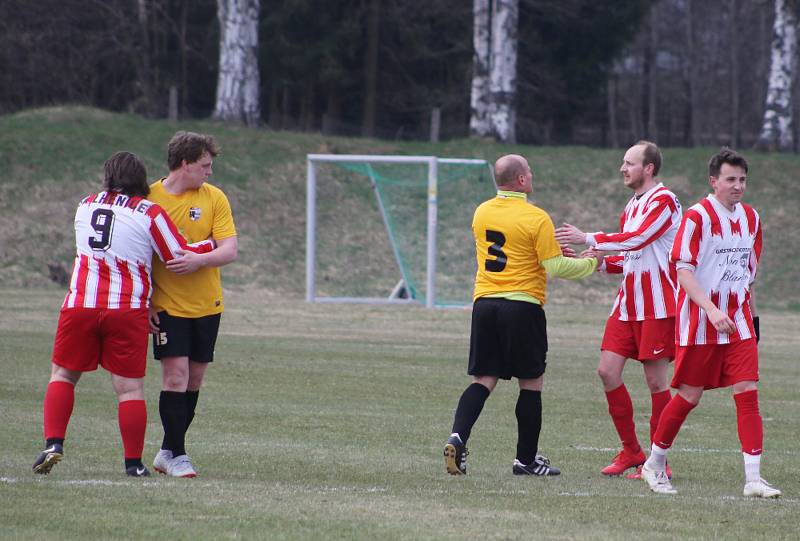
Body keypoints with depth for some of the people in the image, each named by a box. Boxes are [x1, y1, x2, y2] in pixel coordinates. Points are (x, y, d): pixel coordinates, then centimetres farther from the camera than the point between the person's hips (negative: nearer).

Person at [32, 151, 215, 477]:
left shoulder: (85, 206, 11)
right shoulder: (150, 213, -3)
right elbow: (181, 256, -2)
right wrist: (213, 243, 15)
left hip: (80, 304, 2)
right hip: (128, 310, -2)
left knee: (62, 374, 14)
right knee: (130, 387, 2)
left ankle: (53, 443, -1)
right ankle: (134, 462, 3)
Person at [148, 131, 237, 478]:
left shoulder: (214, 198, 0)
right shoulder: (149, 198, -5)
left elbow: (229, 250, -7)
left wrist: (198, 259, -26)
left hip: (206, 304, 3)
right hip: (166, 304, -3)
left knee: (194, 379, 7)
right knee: (176, 375, -11)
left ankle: (168, 451, 18)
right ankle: (176, 455, -5)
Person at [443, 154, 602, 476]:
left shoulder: (481, 213, 7)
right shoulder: (536, 218, -11)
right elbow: (554, 267, -11)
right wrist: (589, 264, 6)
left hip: (484, 303, 5)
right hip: (522, 305, -5)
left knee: (483, 380, 7)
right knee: (531, 383, 8)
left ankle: (458, 438, -15)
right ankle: (526, 459, 12)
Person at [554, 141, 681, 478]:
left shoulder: (663, 201, -10)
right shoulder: (631, 207, 17)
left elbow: (637, 239, -24)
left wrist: (588, 239, -22)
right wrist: (602, 263, 7)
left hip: (657, 306, -8)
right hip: (628, 304, 8)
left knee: (656, 380, -4)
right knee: (607, 370, 1)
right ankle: (630, 451, 12)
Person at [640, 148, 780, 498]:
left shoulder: (750, 218, 10)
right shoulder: (697, 217, -11)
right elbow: (684, 271, -16)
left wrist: (752, 314, 20)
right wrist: (712, 310, -27)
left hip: (737, 318, 5)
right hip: (699, 321, -5)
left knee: (748, 392, -7)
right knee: (690, 395, 1)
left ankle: (753, 478, -9)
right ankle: (654, 465, 21)